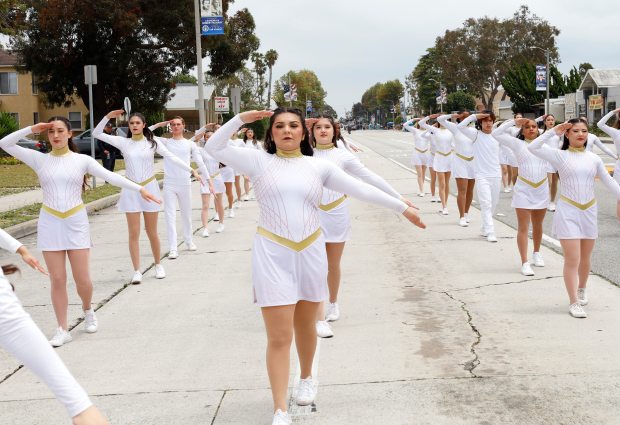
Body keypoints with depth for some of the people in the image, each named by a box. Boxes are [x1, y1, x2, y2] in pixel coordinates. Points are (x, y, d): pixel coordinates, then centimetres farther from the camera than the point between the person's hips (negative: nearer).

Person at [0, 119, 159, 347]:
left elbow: (111, 176, -7)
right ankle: (63, 330, 11)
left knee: (82, 279, 0)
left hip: (76, 222, -1)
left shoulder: (82, 160, 0)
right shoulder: (39, 159, 3)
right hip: (50, 223, 1)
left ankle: (88, 310, 32)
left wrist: (139, 189, -16)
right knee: (57, 280, 1)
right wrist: (32, 129, -6)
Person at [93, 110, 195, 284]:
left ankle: (158, 265, 25)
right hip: (131, 190, 1)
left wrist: (191, 170, -11)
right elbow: (97, 134, 3)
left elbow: (172, 158, -4)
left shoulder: (152, 142, 0)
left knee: (152, 232, 7)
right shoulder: (123, 142, 2)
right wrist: (108, 117, -8)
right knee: (134, 233, 0)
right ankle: (137, 271, 6)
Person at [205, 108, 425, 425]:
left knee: (305, 326, 17)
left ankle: (306, 379, 44)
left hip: (311, 252, 2)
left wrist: (403, 208, 5)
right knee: (279, 337, -5)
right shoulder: (259, 162, 1)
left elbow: (361, 189, 5)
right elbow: (214, 147, -1)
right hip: (272, 253, -2)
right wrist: (241, 119, -9)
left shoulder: (319, 166, 5)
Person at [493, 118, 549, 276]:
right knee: (523, 228, -4)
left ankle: (536, 253, 38)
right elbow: (496, 134, -6)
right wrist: (513, 122, -4)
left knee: (537, 225, 18)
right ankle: (525, 263, -3)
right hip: (523, 191, -3)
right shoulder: (517, 144, -1)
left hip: (542, 191, 3)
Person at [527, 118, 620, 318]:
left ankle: (581, 289, 41)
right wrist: (553, 132, -15)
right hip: (568, 211, -4)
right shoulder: (560, 155, -5)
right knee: (572, 260, -7)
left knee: (585, 259, 16)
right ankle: (574, 302, 1)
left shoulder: (593, 158, 5)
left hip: (589, 211, 4)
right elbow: (533, 148, -17)